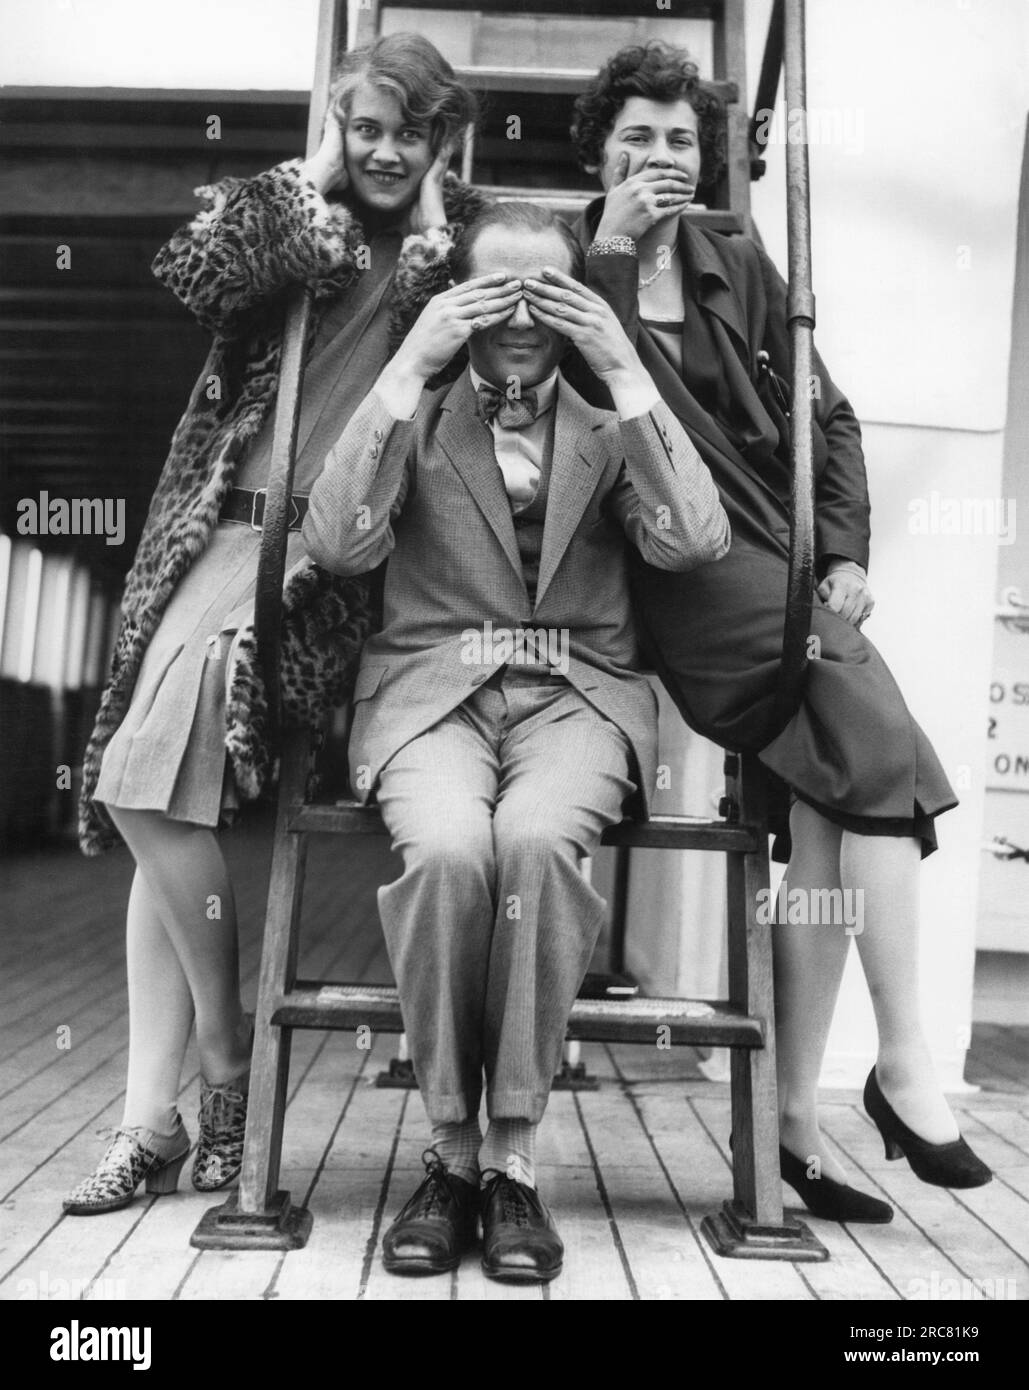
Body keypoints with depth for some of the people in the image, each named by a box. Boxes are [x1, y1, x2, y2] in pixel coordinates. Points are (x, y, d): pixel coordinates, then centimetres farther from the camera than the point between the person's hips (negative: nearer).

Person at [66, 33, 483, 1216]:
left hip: (343, 555, -4)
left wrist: (431, 227, -5)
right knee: (162, 808, -3)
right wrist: (314, 181, -1)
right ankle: (153, 1116, 5)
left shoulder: (458, 244, 11)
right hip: (238, 529, 4)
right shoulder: (283, 212, 17)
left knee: (152, 787, -23)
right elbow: (192, 276, -3)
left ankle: (227, 1067, -5)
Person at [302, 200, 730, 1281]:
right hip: (431, 690, 0)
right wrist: (407, 365, -7)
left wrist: (627, 372, -6)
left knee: (535, 839, -34)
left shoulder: (611, 427, 15)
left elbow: (693, 544, -4)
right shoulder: (414, 417, 14)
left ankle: (514, 1158, -19)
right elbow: (335, 546, -5)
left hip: (576, 694, 0)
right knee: (448, 848, -33)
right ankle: (452, 1149, -13)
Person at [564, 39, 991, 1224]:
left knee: (825, 803, -14)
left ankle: (795, 1111, -4)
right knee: (880, 741, -23)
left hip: (781, 555, 5)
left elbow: (826, 417, 16)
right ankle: (905, 1062, -13)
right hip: (677, 564, -4)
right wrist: (611, 256, -10)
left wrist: (846, 553, 3)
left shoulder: (741, 270, 19)